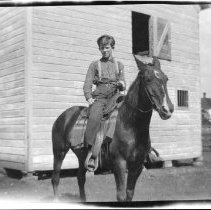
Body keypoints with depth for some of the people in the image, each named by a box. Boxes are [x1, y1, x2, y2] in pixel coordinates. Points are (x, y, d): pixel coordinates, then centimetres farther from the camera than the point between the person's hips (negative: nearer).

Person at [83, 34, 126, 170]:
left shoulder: (119, 65, 20)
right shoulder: (95, 65, 14)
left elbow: (123, 87, 20)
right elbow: (87, 85, 9)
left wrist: (122, 84, -4)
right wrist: (89, 98, -7)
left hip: (115, 98, 2)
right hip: (99, 98, -2)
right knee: (94, 118, -30)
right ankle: (91, 153, -30)